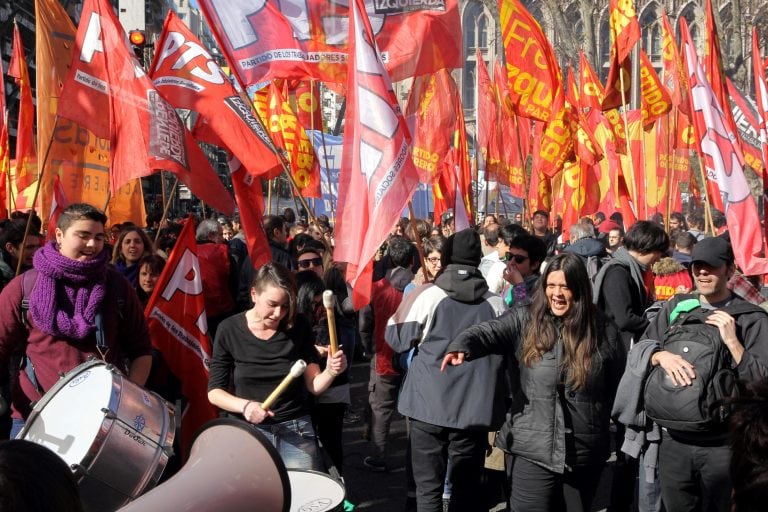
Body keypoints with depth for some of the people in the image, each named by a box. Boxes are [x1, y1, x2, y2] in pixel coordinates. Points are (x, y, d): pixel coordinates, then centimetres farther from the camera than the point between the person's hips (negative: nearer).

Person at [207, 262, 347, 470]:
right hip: (247, 430, -1)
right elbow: (215, 391, -3)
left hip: (295, 430, 1)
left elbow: (313, 385, 0)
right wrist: (244, 405, -21)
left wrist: (330, 372, -21)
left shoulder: (299, 327, -3)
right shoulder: (230, 330, -7)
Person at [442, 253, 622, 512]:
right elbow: (488, 332, -20)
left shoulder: (602, 331, 1)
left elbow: (616, 389, 7)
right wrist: (461, 347, -41)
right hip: (532, 451, -1)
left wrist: (606, 440, 6)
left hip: (585, 454, 2)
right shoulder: (523, 321, -2)